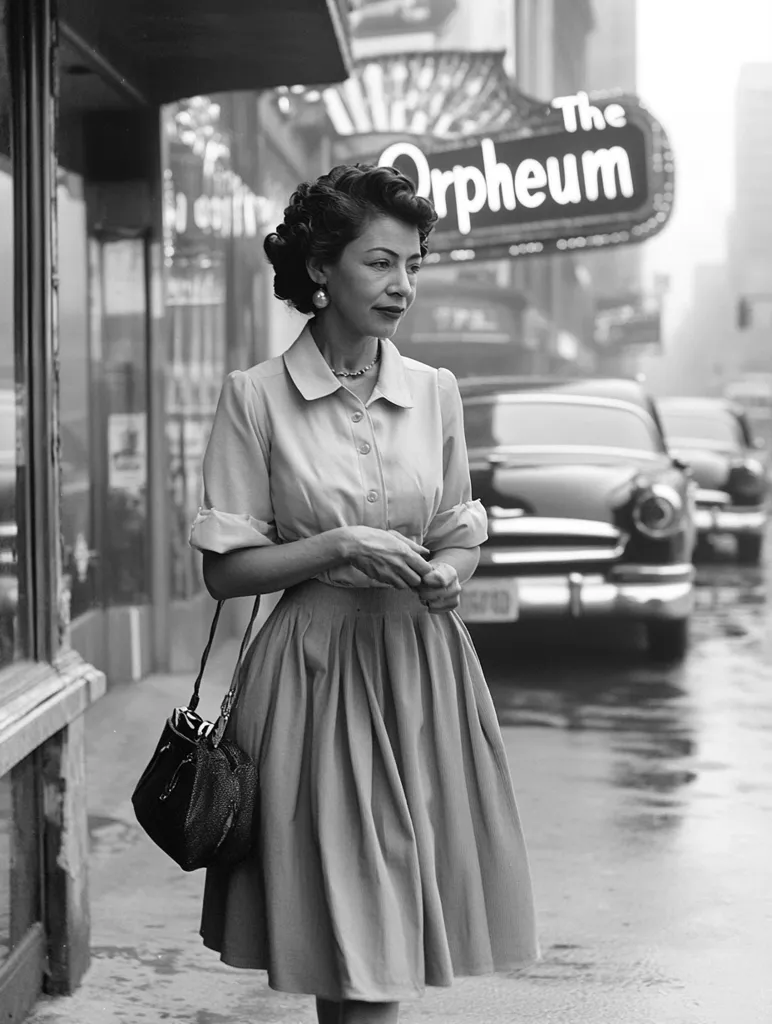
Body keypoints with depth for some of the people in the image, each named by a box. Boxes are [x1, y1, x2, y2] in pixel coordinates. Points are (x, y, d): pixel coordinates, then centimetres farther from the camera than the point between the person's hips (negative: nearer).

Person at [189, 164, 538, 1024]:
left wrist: (446, 574, -6)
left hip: (423, 670, 4)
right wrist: (340, 546, -15)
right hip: (316, 673, -3)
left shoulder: (435, 392, 6)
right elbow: (224, 570, -3)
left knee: (396, 944, 7)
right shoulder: (255, 397, -4)